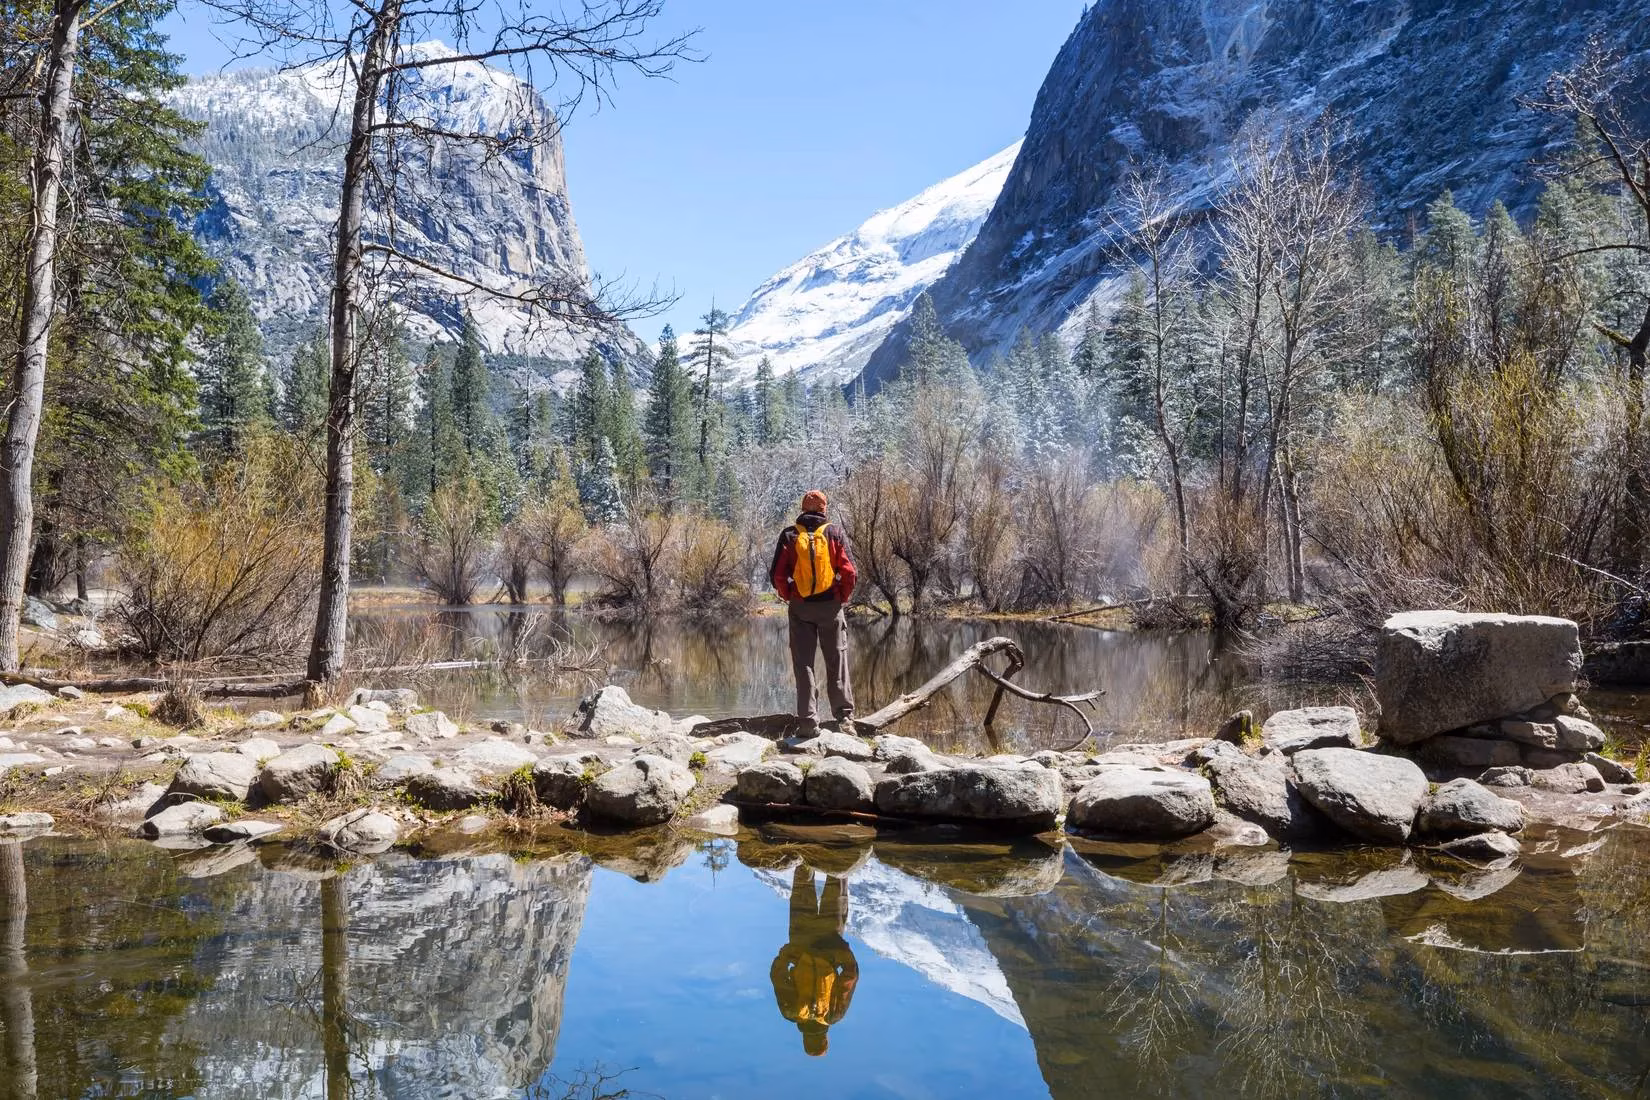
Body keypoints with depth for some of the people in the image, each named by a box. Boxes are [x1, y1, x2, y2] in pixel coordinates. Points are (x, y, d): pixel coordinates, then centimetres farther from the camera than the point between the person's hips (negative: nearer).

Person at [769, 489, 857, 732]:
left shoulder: (789, 535, 0)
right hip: (831, 605, 0)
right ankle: (844, 717, 2)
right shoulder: (834, 533, -1)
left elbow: (778, 575, -4)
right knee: (837, 662, 7)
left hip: (800, 607, 0)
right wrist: (843, 598, 6)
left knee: (803, 664, 5)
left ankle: (809, 721, 3)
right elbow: (850, 572, -7)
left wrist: (788, 597, 11)